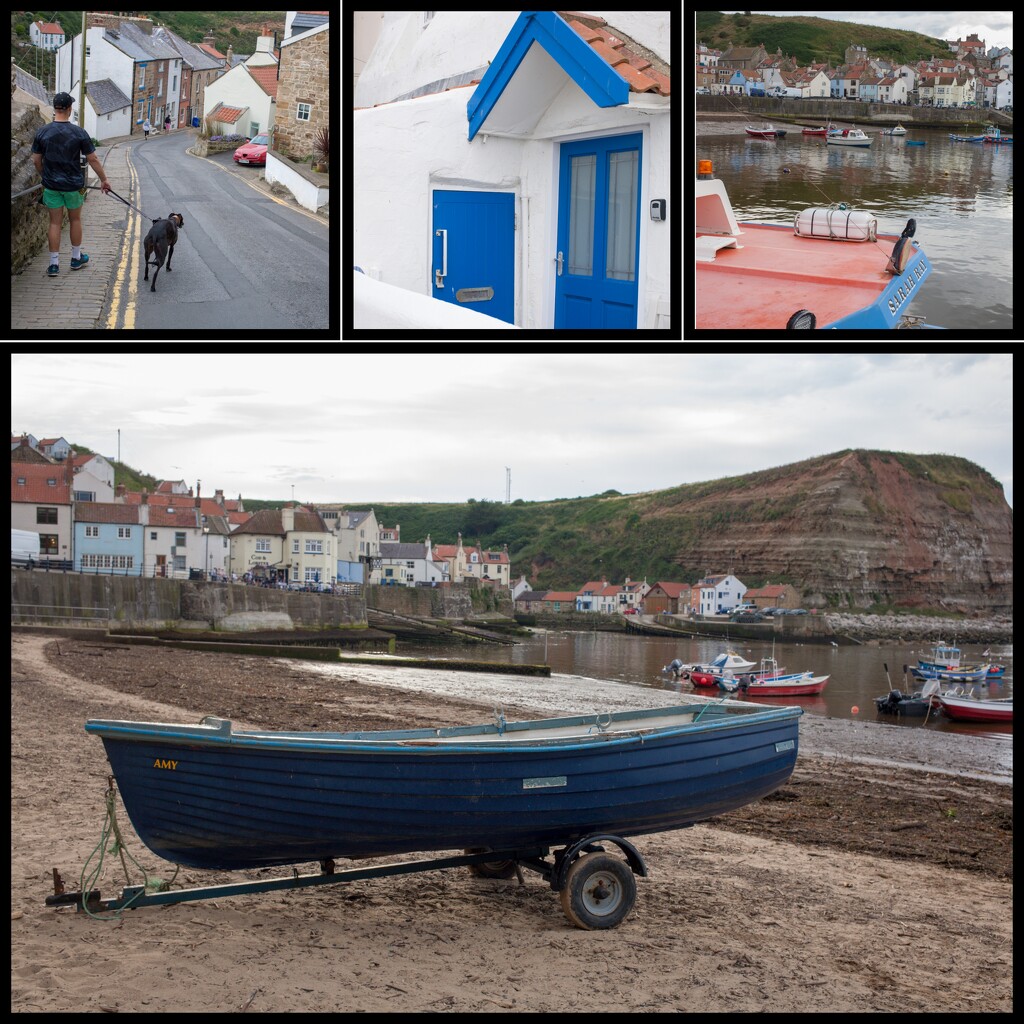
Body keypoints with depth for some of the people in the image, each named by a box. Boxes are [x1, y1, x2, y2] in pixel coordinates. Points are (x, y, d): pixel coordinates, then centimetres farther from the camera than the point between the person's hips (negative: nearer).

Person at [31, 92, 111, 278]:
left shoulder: (42, 133, -6)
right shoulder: (79, 133, -12)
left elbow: (36, 160, 1)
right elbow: (93, 160, -8)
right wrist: (104, 180, 4)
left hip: (52, 185, 1)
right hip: (74, 185, -1)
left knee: (55, 223, 7)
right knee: (75, 220, 17)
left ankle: (54, 264, 7)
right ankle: (76, 258, 28)